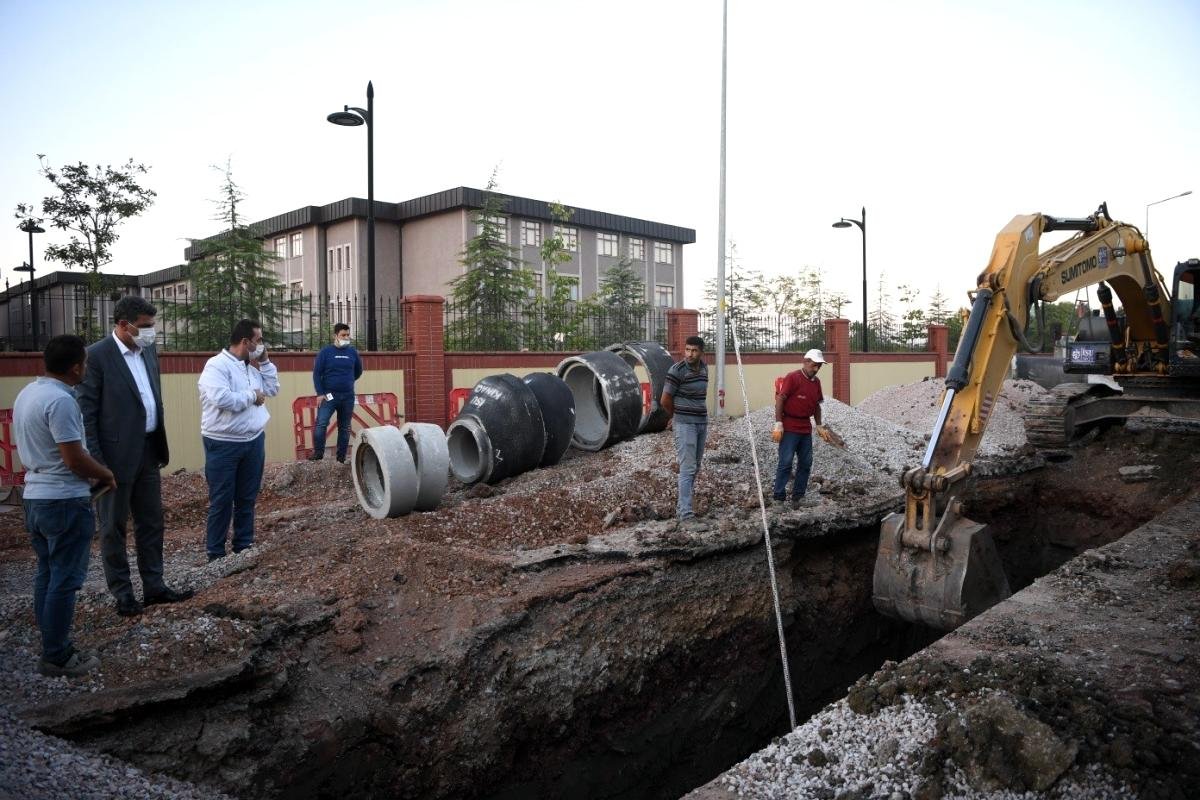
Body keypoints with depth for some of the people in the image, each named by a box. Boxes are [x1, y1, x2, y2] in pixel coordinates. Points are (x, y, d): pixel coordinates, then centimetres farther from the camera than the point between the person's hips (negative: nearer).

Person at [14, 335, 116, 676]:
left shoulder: (26, 394, 8)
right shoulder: (61, 400, -21)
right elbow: (75, 460, -23)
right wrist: (107, 474, -4)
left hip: (35, 496, 9)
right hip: (65, 501, -9)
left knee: (47, 575, 15)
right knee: (64, 580, 0)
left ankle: (52, 647, 24)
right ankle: (57, 657, 7)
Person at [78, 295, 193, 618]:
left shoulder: (148, 352, 8)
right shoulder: (96, 356, -13)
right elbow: (86, 412, -13)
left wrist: (161, 446, 13)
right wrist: (94, 461, -16)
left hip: (148, 451, 7)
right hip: (116, 454, -7)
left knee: (152, 522, 13)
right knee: (113, 527, 8)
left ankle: (154, 587, 23)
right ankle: (122, 593, 18)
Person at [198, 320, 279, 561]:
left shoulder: (252, 366, 10)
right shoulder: (217, 366, -15)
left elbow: (272, 389, 13)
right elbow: (223, 399, -27)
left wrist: (265, 362, 3)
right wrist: (252, 395, -13)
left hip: (254, 441, 7)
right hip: (224, 444, -7)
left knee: (247, 499, 14)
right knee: (221, 501, 2)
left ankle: (244, 547, 26)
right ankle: (216, 554, 13)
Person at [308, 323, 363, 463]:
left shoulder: (353, 352, 5)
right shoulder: (326, 351, -4)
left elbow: (358, 371, 21)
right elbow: (317, 373, -5)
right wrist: (320, 393, -11)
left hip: (348, 397, 3)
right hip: (329, 395, -3)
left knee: (344, 428, 8)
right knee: (321, 424, -18)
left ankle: (341, 458, 15)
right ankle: (318, 453, -7)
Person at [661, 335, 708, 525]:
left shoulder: (704, 368, 8)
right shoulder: (677, 370, -14)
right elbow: (665, 401, -9)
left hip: (702, 423, 7)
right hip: (685, 424, -7)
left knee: (695, 467, 12)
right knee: (687, 468, -11)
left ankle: (681, 505, 24)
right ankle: (685, 513, -10)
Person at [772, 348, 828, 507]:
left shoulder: (816, 381, 12)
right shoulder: (792, 377, -10)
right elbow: (780, 400, -13)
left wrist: (819, 425, 19)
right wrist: (778, 424, -16)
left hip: (806, 428, 8)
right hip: (789, 428, -8)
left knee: (806, 463, 9)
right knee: (786, 463, -7)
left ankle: (799, 496, 18)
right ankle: (779, 498, -1)